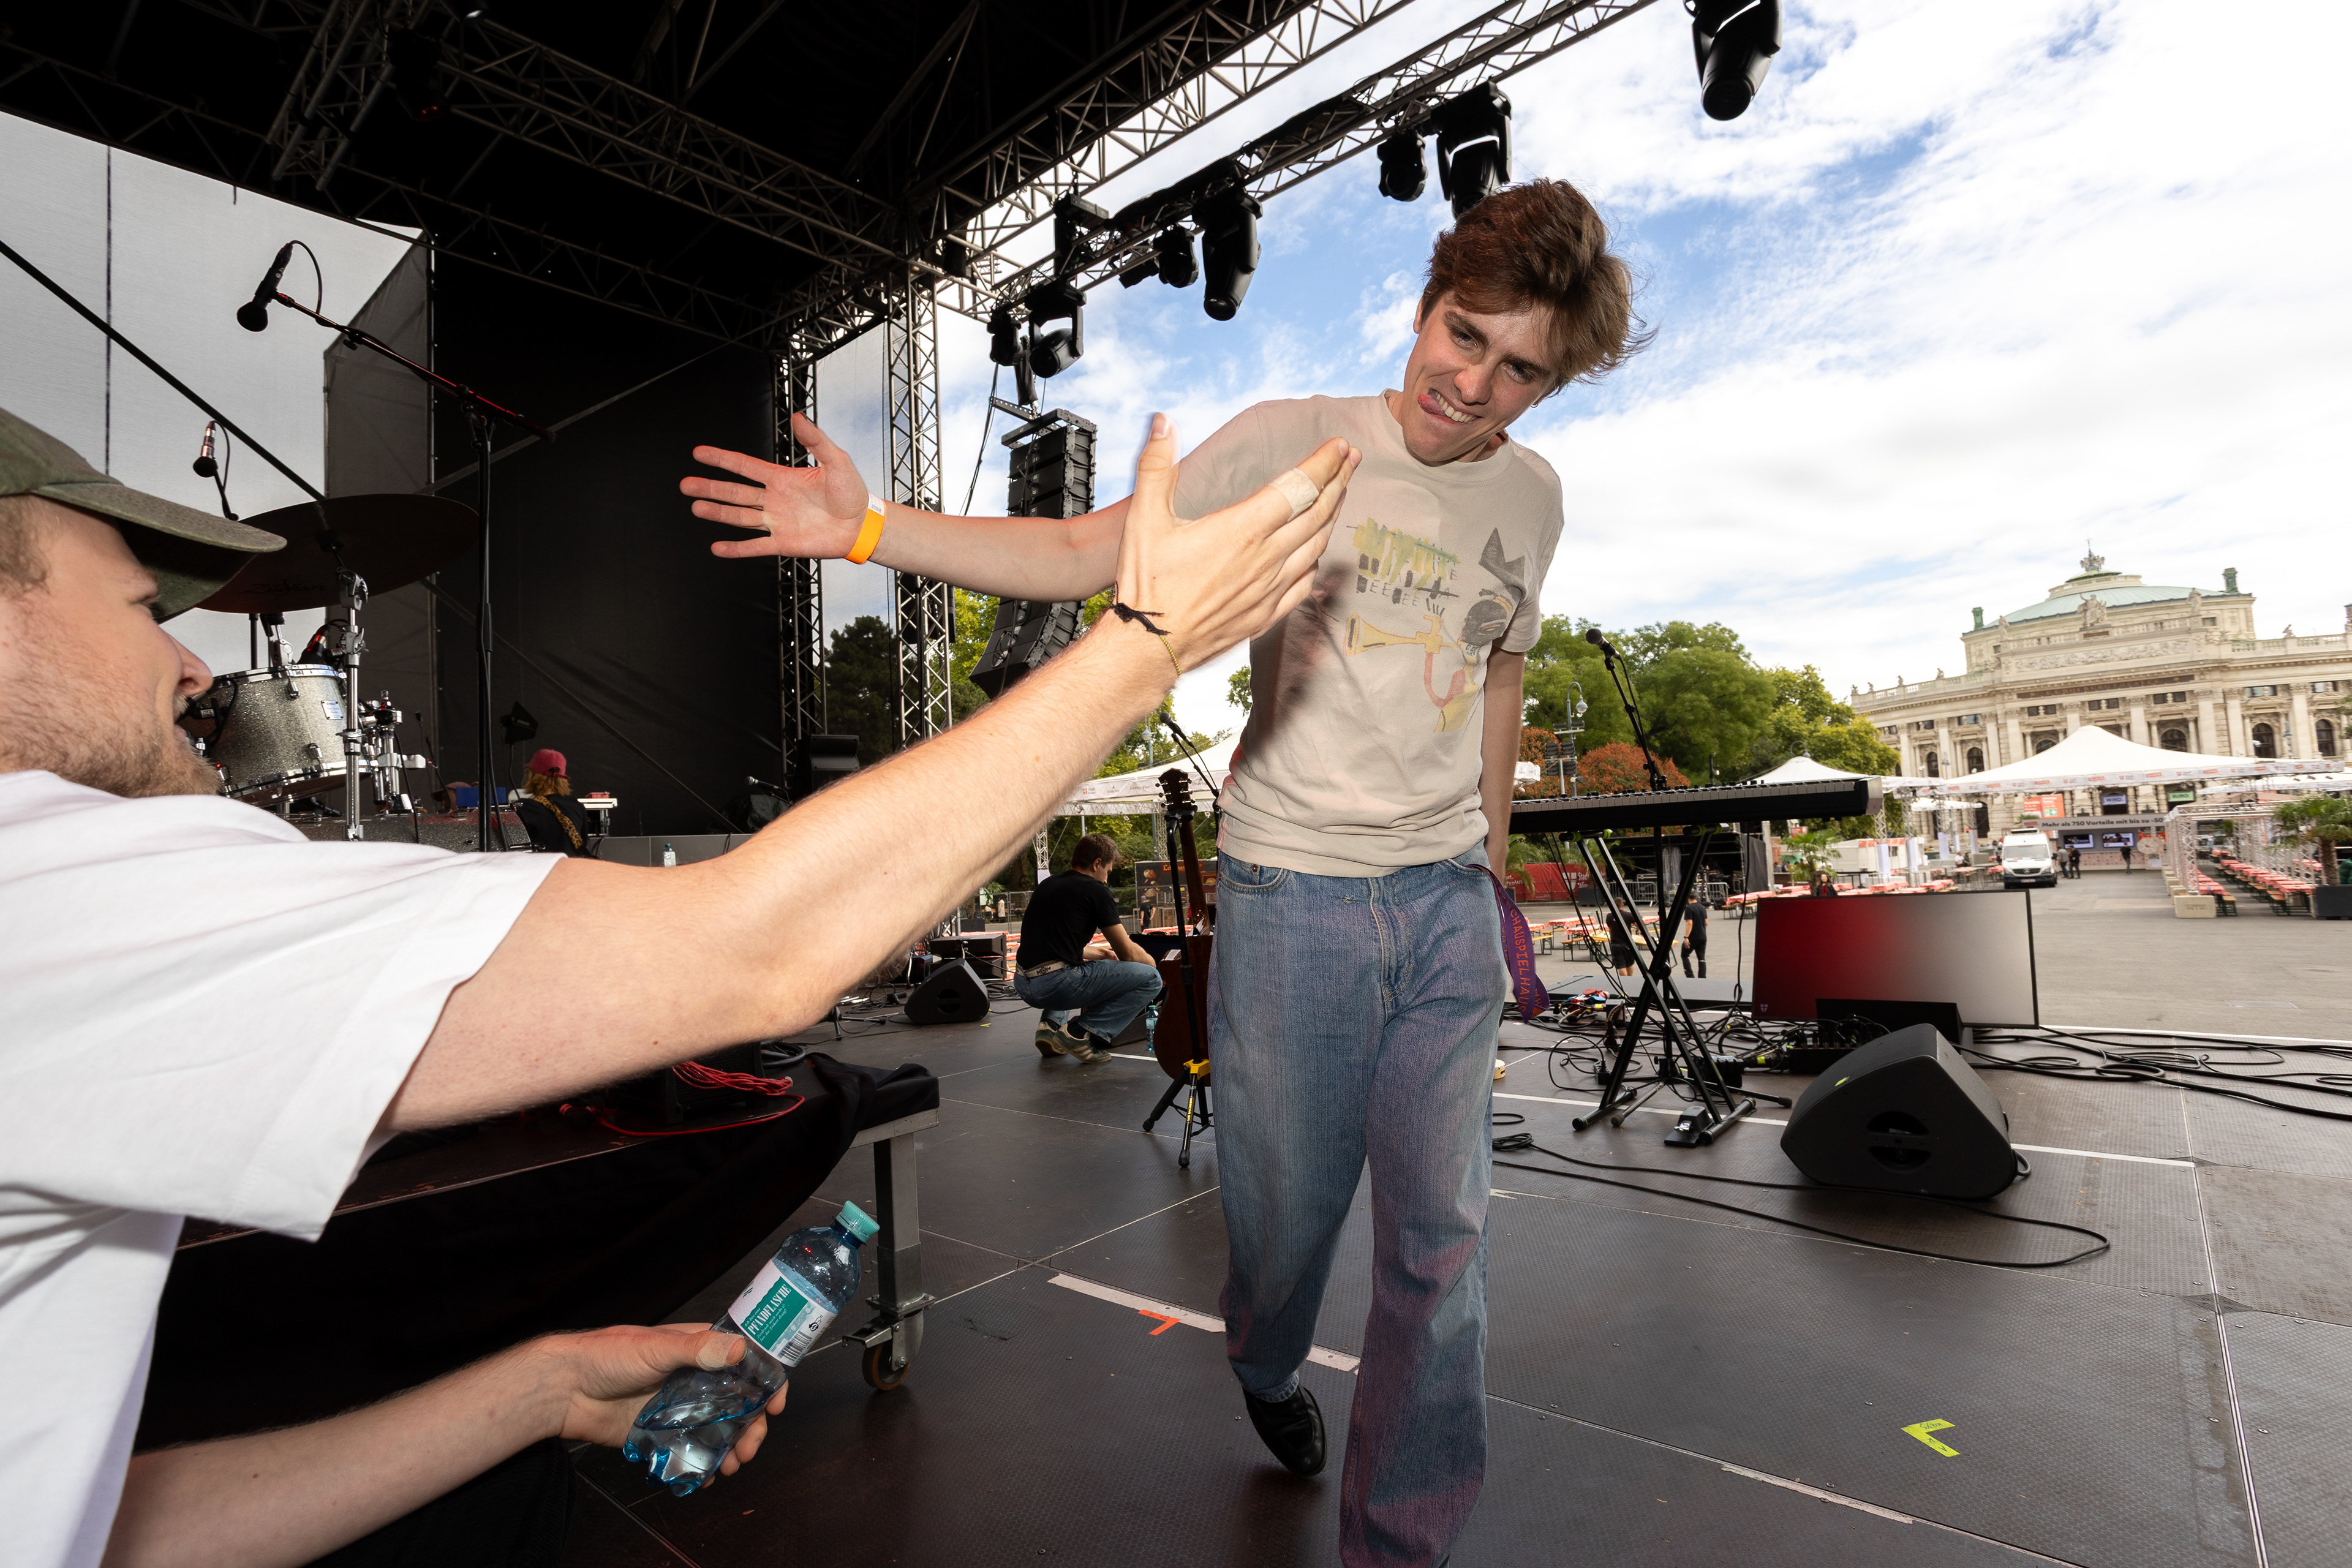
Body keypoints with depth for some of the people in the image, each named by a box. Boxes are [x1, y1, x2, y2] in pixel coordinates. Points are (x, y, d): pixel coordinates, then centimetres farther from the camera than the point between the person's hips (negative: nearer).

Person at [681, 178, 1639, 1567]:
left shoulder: (1532, 496, 9)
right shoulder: (1294, 440, -5)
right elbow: (1086, 555, -10)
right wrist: (871, 529, -20)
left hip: (1449, 904, 4)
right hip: (1291, 892, -3)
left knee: (1443, 1237, 6)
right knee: (1286, 1207, 11)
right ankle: (1267, 1369, 48)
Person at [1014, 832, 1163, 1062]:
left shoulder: (1046, 885, 21)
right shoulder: (1095, 890, 0)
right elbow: (1128, 954, 2)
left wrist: (1098, 952, 44)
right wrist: (1152, 962, 24)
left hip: (1025, 986, 8)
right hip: (1057, 985, -8)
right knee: (1150, 979, -1)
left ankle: (1052, 1024, 15)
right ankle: (1082, 1033, -7)